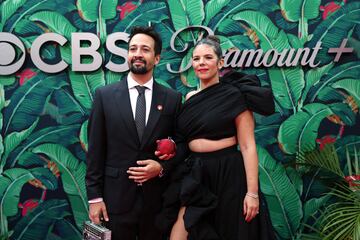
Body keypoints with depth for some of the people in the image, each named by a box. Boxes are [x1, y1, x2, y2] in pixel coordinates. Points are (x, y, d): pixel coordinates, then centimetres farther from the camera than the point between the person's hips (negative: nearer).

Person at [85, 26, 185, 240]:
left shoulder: (172, 99, 2)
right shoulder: (105, 95, 0)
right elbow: (95, 150, -1)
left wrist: (162, 167, -12)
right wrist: (94, 197, -4)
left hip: (157, 199, 1)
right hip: (116, 198, -1)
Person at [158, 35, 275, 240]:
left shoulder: (234, 95, -8)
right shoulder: (190, 97, 8)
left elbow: (247, 146, -12)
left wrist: (252, 192, -17)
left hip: (228, 176, -4)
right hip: (195, 176, 5)